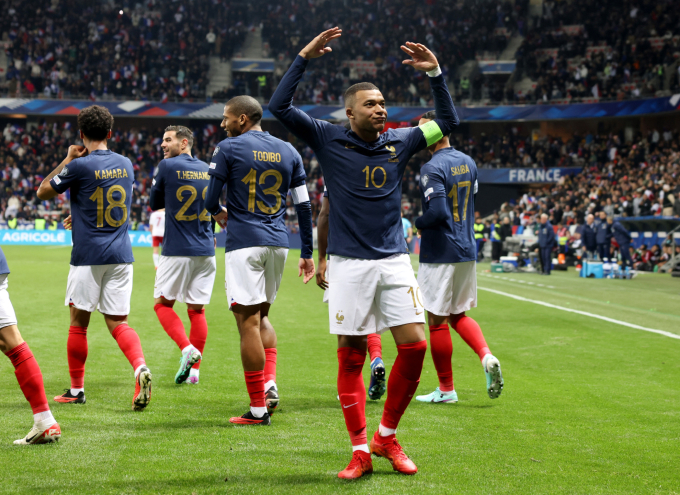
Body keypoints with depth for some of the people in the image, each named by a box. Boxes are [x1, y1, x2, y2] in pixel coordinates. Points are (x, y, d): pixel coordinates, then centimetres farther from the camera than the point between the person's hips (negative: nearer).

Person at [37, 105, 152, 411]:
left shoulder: (80, 166, -11)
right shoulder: (126, 165, 8)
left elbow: (43, 192, 2)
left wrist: (68, 159, 7)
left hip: (88, 256, -4)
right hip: (121, 255, 4)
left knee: (79, 321, 9)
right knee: (117, 322, 6)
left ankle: (76, 389, 16)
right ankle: (140, 366, -21)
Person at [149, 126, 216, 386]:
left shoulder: (167, 166, -7)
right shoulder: (207, 169, 9)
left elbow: (155, 203, 6)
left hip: (177, 250, -5)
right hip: (206, 251, 5)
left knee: (162, 303, 7)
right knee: (197, 309, 9)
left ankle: (187, 348, -14)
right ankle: (194, 369, 8)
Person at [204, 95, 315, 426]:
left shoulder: (228, 149, -3)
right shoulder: (288, 152, 12)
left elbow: (210, 200, -3)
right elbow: (304, 206, 12)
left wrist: (219, 214, 21)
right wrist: (307, 254, 17)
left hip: (244, 241, -6)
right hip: (278, 242, 6)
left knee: (248, 321, -4)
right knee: (261, 315, 21)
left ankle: (258, 407, -4)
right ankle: (269, 383, 4)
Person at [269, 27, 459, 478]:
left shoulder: (399, 142, 9)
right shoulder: (328, 140, 1)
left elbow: (448, 122, 16)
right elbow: (280, 107, -6)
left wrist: (436, 74, 5)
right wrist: (304, 58, -10)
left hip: (394, 260, 3)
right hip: (349, 262, -3)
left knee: (415, 345, -6)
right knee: (351, 356, -1)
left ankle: (387, 437, 11)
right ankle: (360, 452, 7)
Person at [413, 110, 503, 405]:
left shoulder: (433, 168, -17)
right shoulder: (468, 163, 9)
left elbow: (438, 211, -25)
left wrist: (419, 224, -8)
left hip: (439, 253, -8)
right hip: (467, 251, 8)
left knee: (437, 320, 2)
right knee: (458, 314, 19)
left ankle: (446, 389, 8)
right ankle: (486, 357, -5)